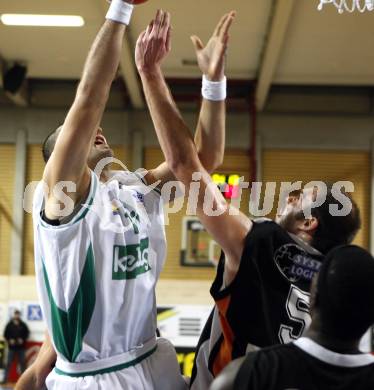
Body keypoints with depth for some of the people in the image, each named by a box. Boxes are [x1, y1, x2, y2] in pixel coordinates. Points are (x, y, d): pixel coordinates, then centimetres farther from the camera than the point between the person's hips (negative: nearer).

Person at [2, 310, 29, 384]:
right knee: (9, 363, 0)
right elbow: (5, 334, 4)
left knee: (23, 363, 5)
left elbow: (27, 333, 7)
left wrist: (23, 339, -8)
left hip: (21, 347, 1)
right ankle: (5, 378, 3)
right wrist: (9, 340, -11)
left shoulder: (23, 325, 3)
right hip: (11, 347, -1)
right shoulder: (9, 325, 2)